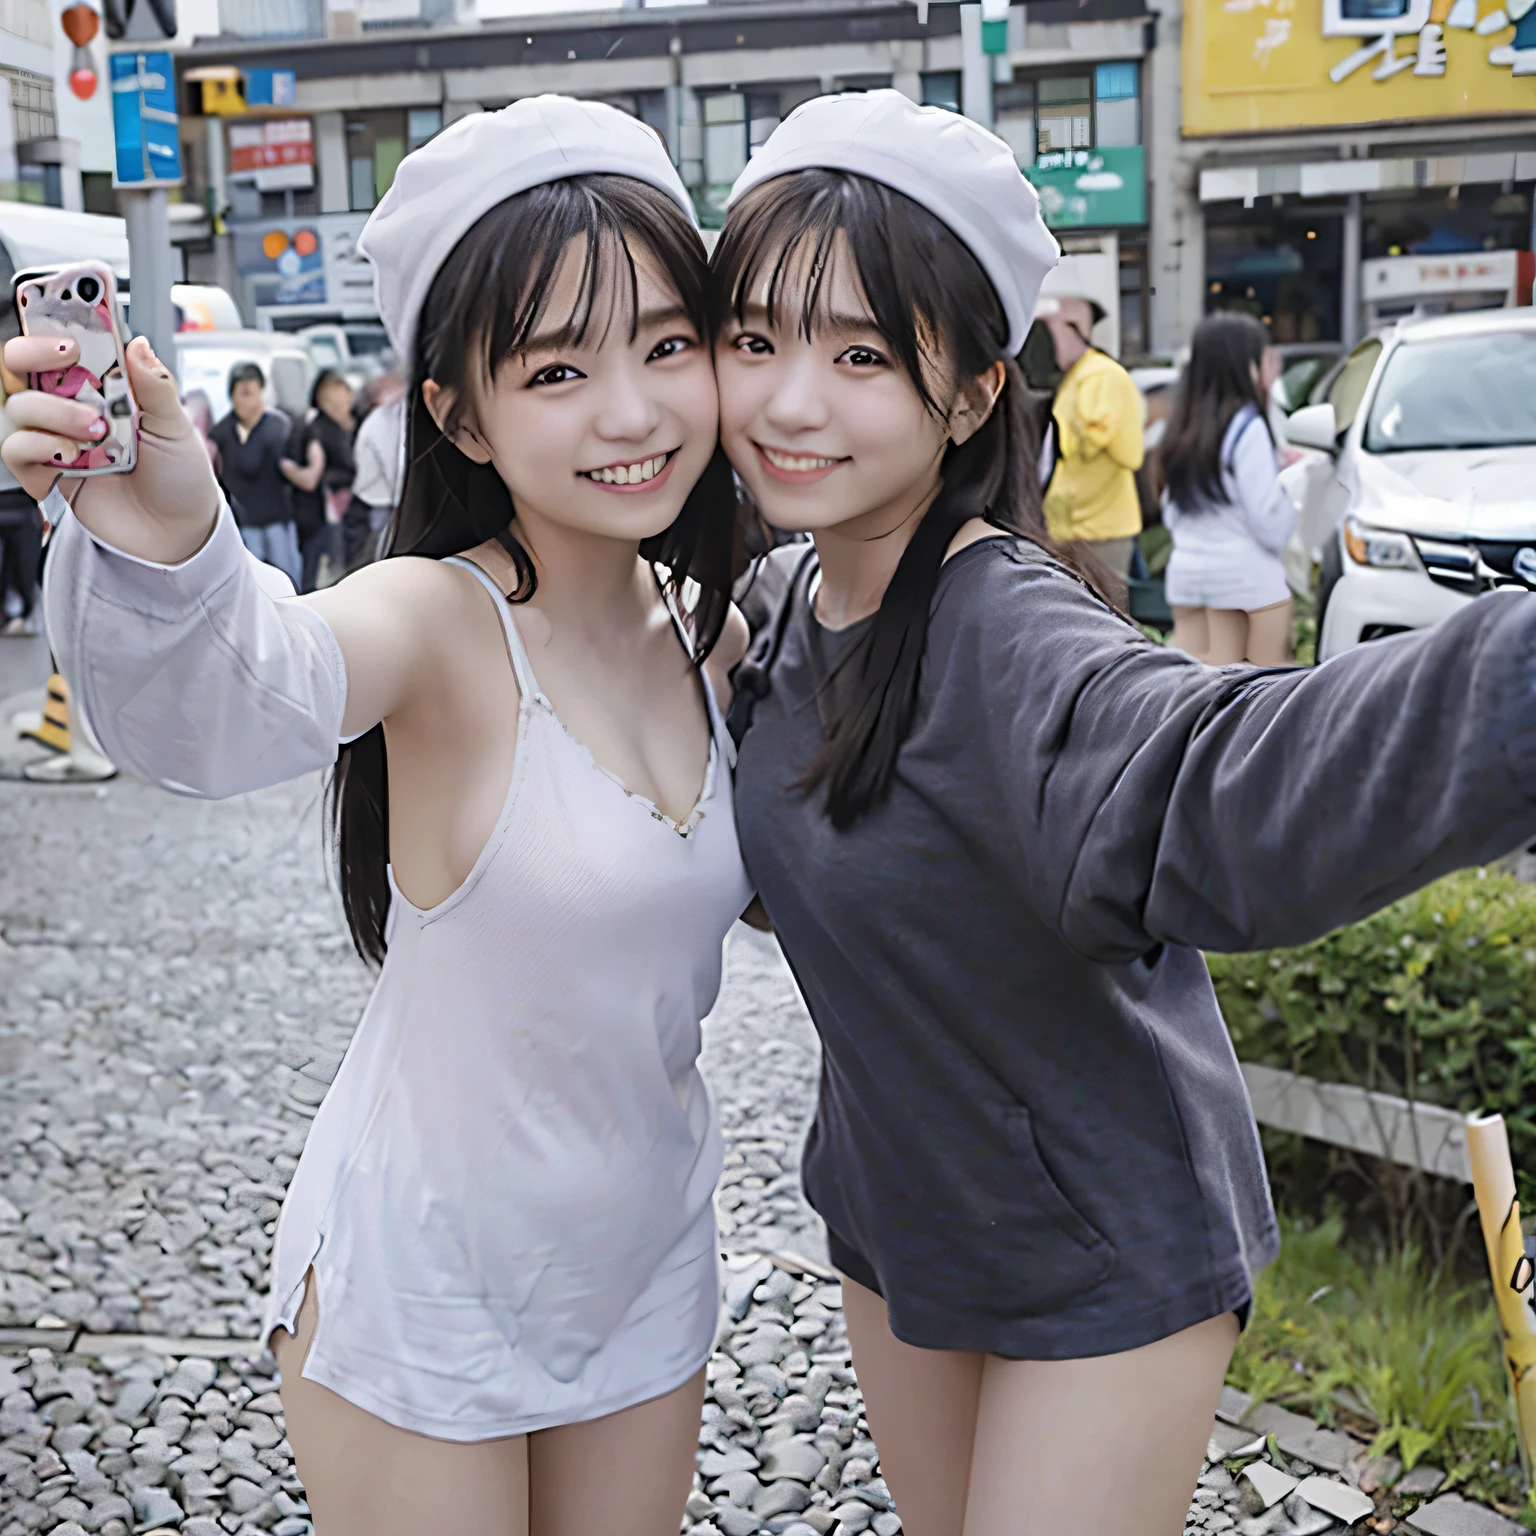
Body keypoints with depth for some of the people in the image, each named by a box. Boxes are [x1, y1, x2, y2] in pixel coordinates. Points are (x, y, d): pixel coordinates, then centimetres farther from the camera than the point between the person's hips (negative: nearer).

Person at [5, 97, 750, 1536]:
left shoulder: (707, 634, -3)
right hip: (425, 1292, -5)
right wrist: (155, 547, -64)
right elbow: (225, 701, -45)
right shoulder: (439, 623, -22)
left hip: (646, 1261, 6)